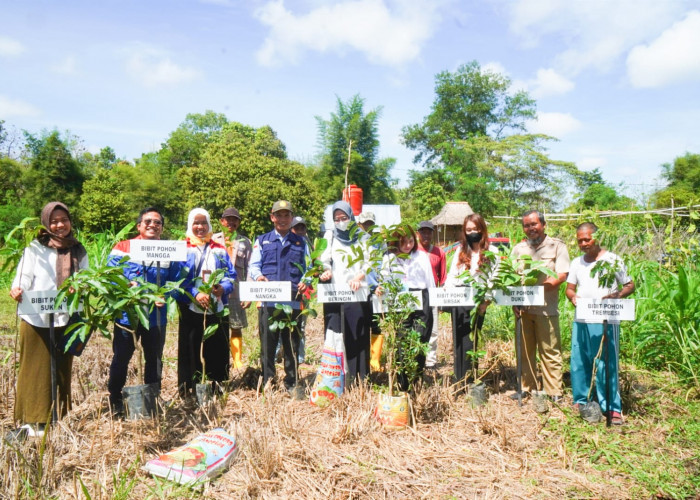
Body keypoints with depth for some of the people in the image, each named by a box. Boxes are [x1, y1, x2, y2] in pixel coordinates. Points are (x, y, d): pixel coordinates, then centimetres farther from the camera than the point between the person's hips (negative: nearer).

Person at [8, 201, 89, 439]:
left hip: (66, 320, 3)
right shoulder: (35, 249, 1)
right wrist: (17, 289, -28)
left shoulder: (78, 252, 11)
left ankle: (54, 420, 18)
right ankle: (31, 420, 9)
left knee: (61, 370, 9)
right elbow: (24, 276, -7)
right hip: (36, 319, -3)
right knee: (35, 371, 2)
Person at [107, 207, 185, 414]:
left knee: (154, 359, 13)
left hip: (156, 316, 2)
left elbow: (177, 281, 2)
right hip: (126, 313, -1)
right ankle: (115, 402, 28)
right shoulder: (122, 248, 1)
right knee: (121, 358, 9)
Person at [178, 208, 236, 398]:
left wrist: (223, 288, -14)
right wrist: (196, 294, -19)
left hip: (216, 309, 3)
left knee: (217, 349, 5)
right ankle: (188, 390, 12)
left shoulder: (219, 250, 14)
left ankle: (214, 386, 18)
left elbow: (231, 275, 8)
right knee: (191, 350, 1)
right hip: (191, 309, -3)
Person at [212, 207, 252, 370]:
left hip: (236, 292, 0)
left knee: (236, 329, 4)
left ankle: (238, 362, 11)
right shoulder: (213, 240, 9)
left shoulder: (245, 243, 10)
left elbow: (250, 269, 6)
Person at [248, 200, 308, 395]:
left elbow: (307, 269, 11)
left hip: (293, 301, 1)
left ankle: (292, 384, 17)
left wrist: (305, 283, -10)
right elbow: (253, 265, 6)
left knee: (292, 344, 6)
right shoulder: (262, 241, 15)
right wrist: (258, 276, -16)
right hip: (268, 301, -1)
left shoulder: (301, 243, 17)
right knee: (267, 344, 1)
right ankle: (267, 382, 11)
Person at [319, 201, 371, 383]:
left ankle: (360, 378, 3)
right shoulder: (330, 236, 15)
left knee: (358, 335, -3)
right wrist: (326, 271, -15)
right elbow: (324, 260, 9)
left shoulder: (362, 237, 9)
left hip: (357, 293, -1)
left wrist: (358, 278, -20)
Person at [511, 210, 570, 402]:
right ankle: (527, 388, 20)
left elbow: (562, 275, -7)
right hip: (523, 308, 4)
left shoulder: (557, 246, 3)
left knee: (550, 352, -2)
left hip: (546, 308, -4)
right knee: (525, 351, 9)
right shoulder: (518, 249, 14)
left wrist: (540, 285, -25)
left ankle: (554, 393, 6)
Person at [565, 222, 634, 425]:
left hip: (606, 321, -4)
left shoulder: (612, 260, -1)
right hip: (581, 321, 5)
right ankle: (580, 400, 22)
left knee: (607, 364, -1)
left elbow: (630, 286, -1)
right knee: (579, 362, 9)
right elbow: (569, 288, 13)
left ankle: (613, 408, 8)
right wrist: (572, 296, -10)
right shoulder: (576, 263, 11)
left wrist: (616, 296, -21)